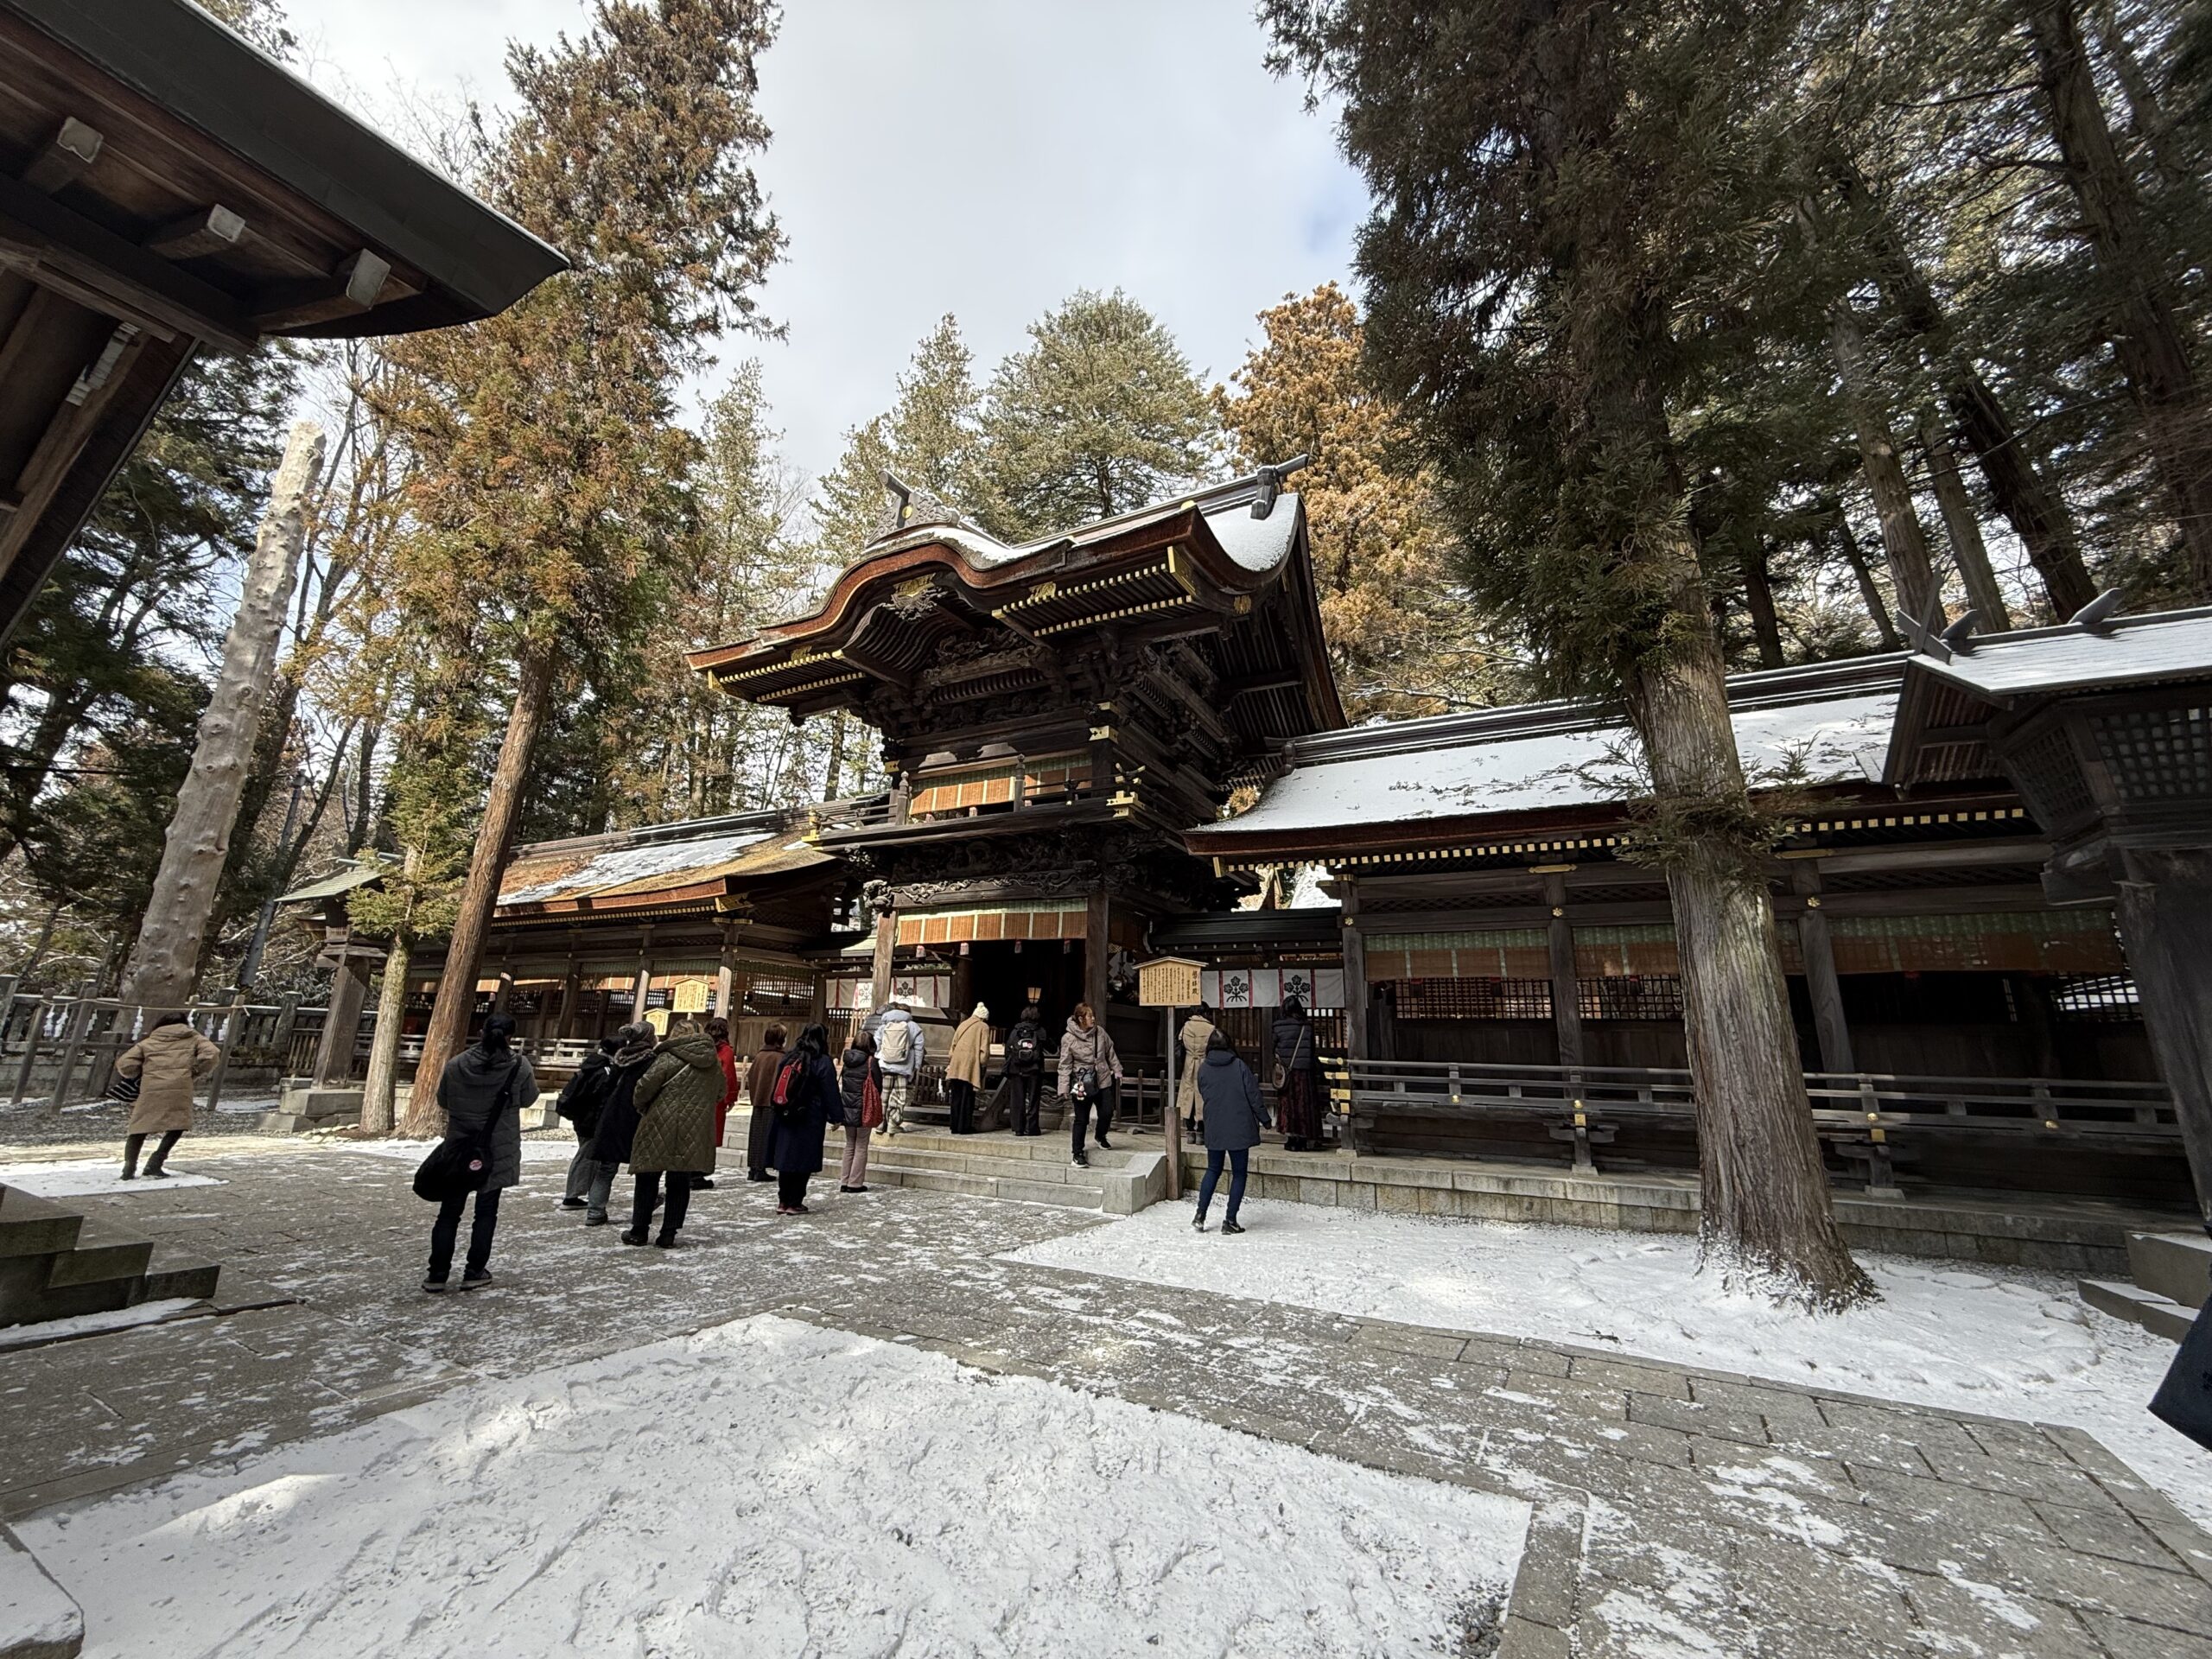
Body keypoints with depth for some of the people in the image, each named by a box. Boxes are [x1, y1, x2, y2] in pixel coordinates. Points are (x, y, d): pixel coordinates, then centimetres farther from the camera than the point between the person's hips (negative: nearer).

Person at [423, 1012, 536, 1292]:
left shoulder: (456, 1065, -10)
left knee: (450, 1211, 14)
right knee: (486, 1212, 9)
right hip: (499, 1151, -2)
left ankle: (437, 1274, 17)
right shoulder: (519, 1066, -15)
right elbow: (529, 1099, 0)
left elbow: (442, 1102, 4)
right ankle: (475, 1272, 13)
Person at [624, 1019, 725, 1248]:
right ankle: (669, 1234, 12)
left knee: (648, 1179, 12)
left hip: (661, 1128, -3)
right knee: (680, 1183, 11)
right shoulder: (714, 1061, 6)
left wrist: (642, 1108, 7)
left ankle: (639, 1231, 20)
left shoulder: (669, 1057, -9)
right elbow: (720, 1093, 14)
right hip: (695, 1132, 4)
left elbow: (645, 1086, -12)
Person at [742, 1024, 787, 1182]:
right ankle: (761, 1170, 2)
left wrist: (754, 1098, 16)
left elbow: (750, 1077, 8)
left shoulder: (759, 1056, 4)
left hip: (758, 1102, 6)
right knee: (767, 1136, 1)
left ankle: (752, 1169, 18)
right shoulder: (780, 1058, -14)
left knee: (756, 1135, 12)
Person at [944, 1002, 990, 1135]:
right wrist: (983, 1062, 2)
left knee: (956, 1097, 9)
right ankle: (964, 1127, 2)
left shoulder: (963, 1024, 15)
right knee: (967, 1097, 1)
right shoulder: (984, 1027, 1)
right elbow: (984, 1049, -6)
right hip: (971, 1065, -4)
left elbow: (953, 1045, 14)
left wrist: (951, 1062, 17)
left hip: (956, 1066, 4)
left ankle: (955, 1126, 13)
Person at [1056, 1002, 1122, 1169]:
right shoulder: (1068, 1038, -11)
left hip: (1103, 1080, 4)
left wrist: (1117, 1072, 13)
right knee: (1081, 1119, 2)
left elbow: (1110, 1053, 12)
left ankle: (1101, 1137, 32)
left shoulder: (1100, 1032, 0)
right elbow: (1065, 1065, -9)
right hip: (1082, 1084, -4)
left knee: (1107, 1112, 1)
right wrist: (1064, 1089, -12)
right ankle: (1077, 1155, 14)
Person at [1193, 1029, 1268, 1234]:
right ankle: (1230, 1220, 8)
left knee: (1213, 1170, 17)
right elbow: (1253, 1096, -6)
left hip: (1213, 1130, 3)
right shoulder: (1240, 1066, -8)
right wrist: (1263, 1119, 5)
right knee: (1238, 1173, 8)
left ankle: (1200, 1214, 11)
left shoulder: (1203, 1069, -1)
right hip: (1240, 1130, -3)